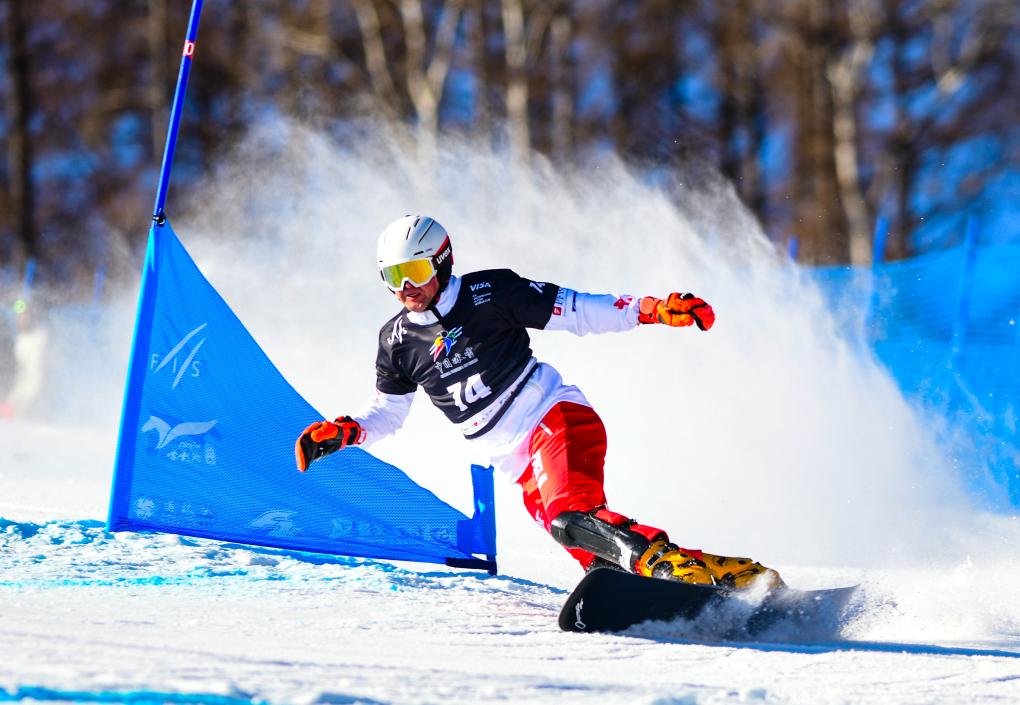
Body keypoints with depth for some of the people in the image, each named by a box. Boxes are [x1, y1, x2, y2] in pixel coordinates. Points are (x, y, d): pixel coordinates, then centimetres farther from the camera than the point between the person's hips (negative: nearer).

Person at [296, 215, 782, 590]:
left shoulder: (488, 294, -3)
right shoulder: (397, 341, 9)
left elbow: (577, 312, -1)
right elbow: (385, 411, 22)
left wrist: (652, 309, -11)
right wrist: (341, 432, 3)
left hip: (557, 420, -4)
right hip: (520, 466, 4)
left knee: (572, 517, -34)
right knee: (595, 555, -15)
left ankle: (668, 561, -40)